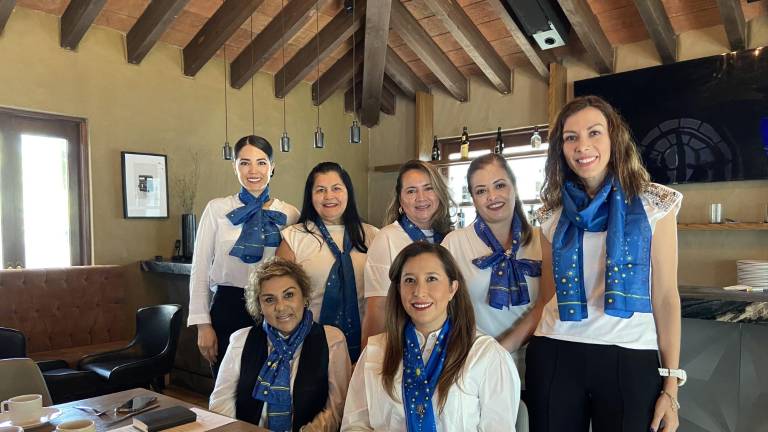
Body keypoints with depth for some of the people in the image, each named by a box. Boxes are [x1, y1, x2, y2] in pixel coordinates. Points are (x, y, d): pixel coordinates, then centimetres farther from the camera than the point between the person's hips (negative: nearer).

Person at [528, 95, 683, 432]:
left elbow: (665, 296, -1)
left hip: (630, 359, -2)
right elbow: (547, 299, 10)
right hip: (554, 355, 2)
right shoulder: (552, 214, 5)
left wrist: (671, 385, -3)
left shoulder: (654, 203, 0)